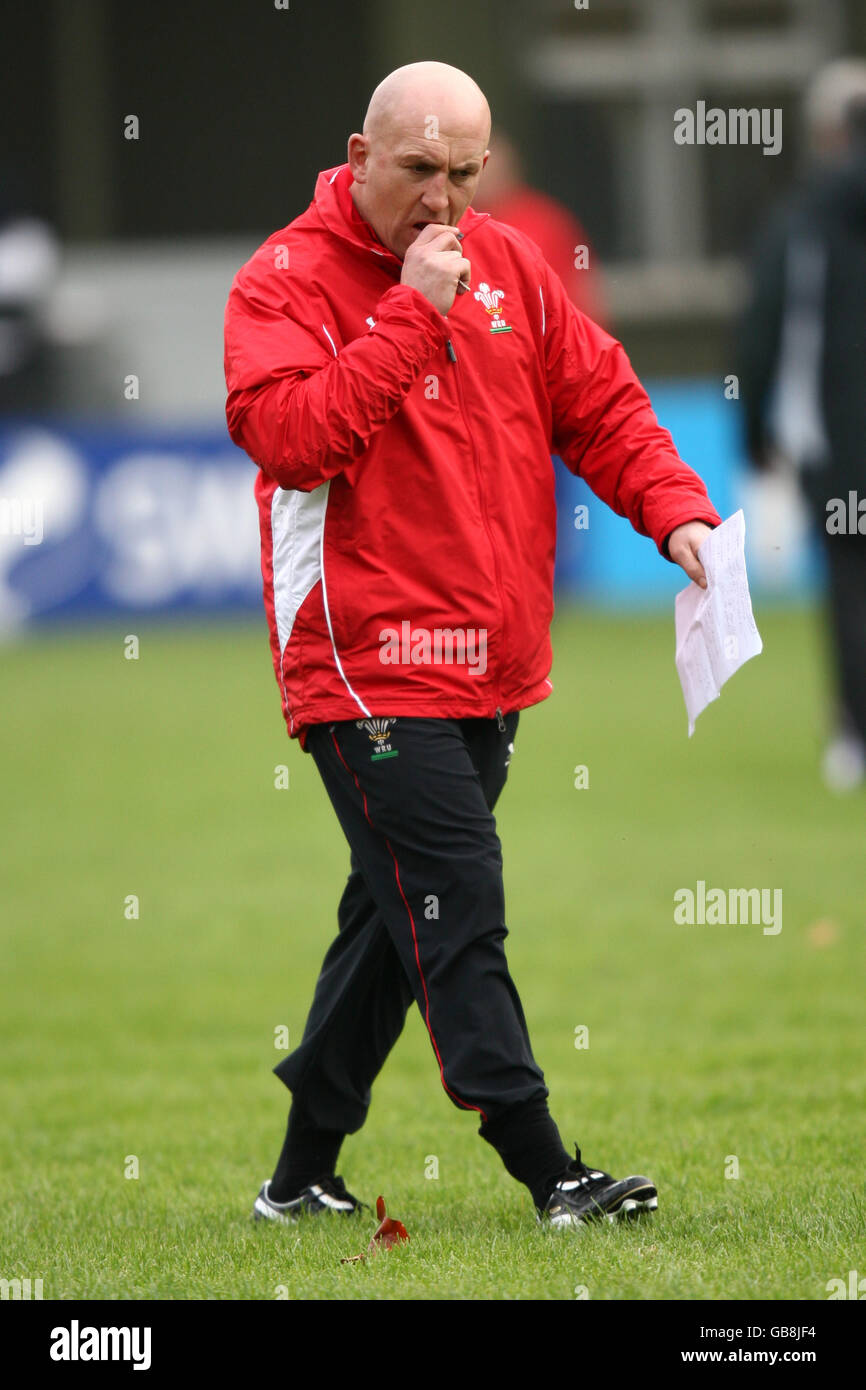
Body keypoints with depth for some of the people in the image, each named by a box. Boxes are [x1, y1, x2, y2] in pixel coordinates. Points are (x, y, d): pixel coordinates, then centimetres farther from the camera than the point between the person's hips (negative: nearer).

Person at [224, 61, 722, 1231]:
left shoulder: (508, 268, 11)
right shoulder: (285, 284, -7)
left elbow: (600, 400, 13)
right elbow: (289, 433, -22)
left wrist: (675, 511, -3)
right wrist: (413, 314, -23)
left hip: (488, 670, 7)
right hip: (369, 668, -7)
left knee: (398, 919, 12)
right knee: (456, 917, -10)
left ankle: (304, 1175, 21)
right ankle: (547, 1175, -9)